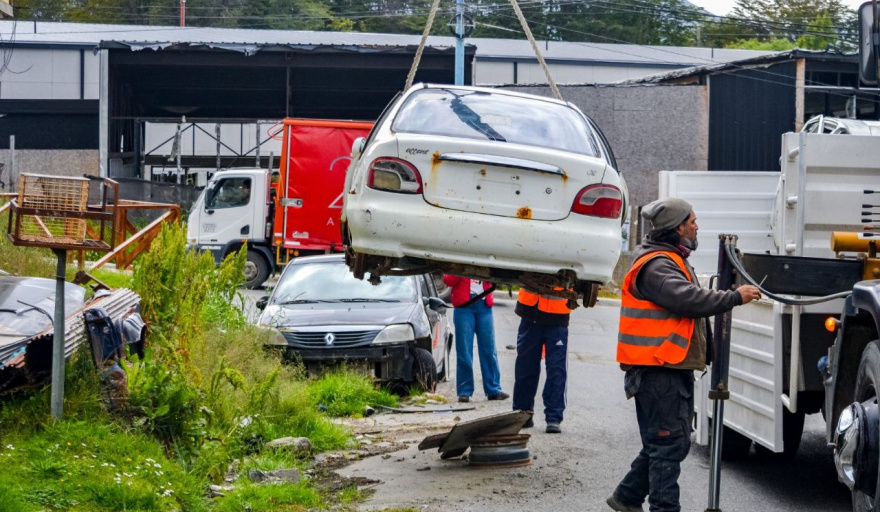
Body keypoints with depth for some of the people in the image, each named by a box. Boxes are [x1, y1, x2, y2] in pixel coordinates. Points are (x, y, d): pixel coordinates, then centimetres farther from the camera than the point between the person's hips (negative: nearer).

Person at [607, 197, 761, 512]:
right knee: (668, 443, -9)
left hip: (674, 368, 11)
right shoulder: (656, 265, -18)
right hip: (658, 371, -11)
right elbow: (688, 300, -29)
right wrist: (735, 297, -22)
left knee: (675, 442, 17)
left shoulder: (671, 260, 19)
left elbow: (688, 299, 25)